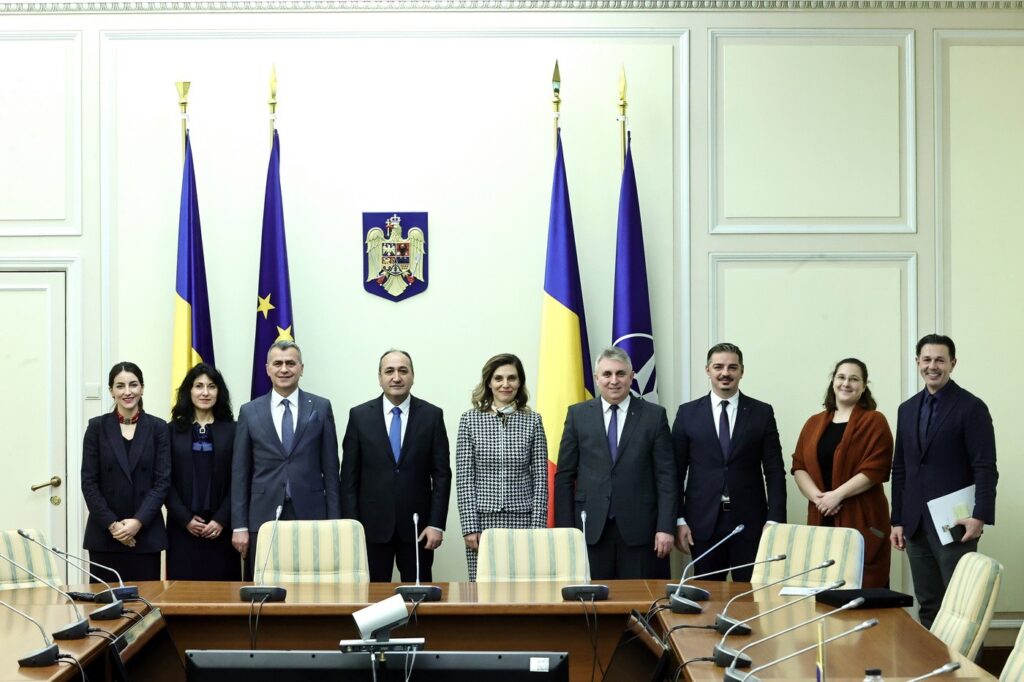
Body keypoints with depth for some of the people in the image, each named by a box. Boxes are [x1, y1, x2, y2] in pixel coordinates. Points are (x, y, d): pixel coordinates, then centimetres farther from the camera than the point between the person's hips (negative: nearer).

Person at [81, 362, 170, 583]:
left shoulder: (158, 427, 4)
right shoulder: (97, 427, 4)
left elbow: (163, 480, -1)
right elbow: (89, 482, 0)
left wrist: (139, 521, -12)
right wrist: (111, 524, -10)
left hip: (146, 533, 0)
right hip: (104, 533, 0)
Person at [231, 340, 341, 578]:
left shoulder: (321, 407, 5)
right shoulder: (249, 412, 7)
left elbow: (330, 468, 5)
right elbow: (240, 473, 7)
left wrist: (334, 521, 0)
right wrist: (239, 526, 1)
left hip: (310, 515, -1)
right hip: (264, 517, 1)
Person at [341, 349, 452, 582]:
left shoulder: (432, 415, 1)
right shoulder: (360, 416, 2)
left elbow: (442, 474, 1)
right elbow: (349, 476, 3)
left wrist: (436, 524, -5)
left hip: (416, 524, 0)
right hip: (373, 524, 0)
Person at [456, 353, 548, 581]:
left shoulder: (533, 421, 5)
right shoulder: (470, 420, 3)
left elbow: (540, 478, 3)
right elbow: (464, 478, 0)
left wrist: (538, 527, -4)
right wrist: (470, 526, -6)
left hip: (522, 520, 0)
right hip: (483, 519, 0)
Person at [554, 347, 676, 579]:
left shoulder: (654, 415, 5)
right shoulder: (578, 414, 7)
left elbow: (666, 475, 3)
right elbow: (564, 475, 7)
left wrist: (665, 527, -5)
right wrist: (565, 529, 1)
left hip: (639, 528, 0)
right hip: (590, 528, 1)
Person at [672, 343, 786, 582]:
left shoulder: (762, 413, 4)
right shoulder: (687, 413, 4)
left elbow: (774, 471, 3)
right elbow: (676, 471, 4)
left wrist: (775, 520, -5)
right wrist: (678, 520, -2)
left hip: (749, 523, 0)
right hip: (703, 523, 0)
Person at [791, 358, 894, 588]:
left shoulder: (874, 422, 1)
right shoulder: (814, 423, 15)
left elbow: (875, 468, -9)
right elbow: (799, 466, 10)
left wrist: (837, 494, -15)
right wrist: (817, 496, -7)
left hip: (861, 520, -4)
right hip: (821, 519, 4)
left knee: (863, 587, -8)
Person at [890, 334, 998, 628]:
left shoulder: (972, 407, -5)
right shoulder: (907, 409, 13)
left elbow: (985, 468, -10)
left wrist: (980, 516, -19)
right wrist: (898, 520, 11)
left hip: (954, 524, -5)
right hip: (916, 525, 6)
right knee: (928, 607, 9)